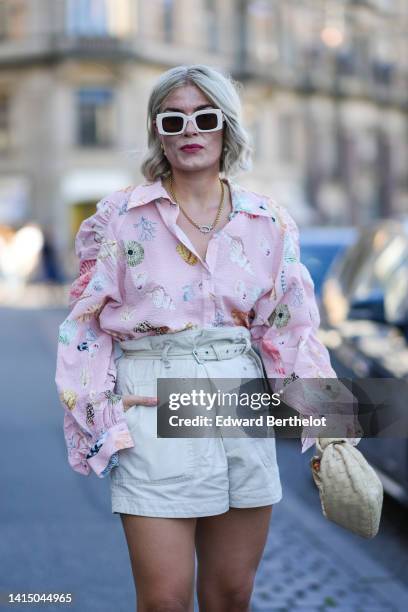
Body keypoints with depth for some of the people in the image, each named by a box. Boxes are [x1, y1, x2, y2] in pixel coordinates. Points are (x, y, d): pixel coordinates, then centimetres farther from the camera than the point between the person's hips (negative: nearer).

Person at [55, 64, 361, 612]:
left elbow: (292, 328, 8)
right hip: (153, 409, -2)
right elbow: (87, 324, 2)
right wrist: (102, 420, -7)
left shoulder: (269, 223, 5)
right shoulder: (122, 216, 1)